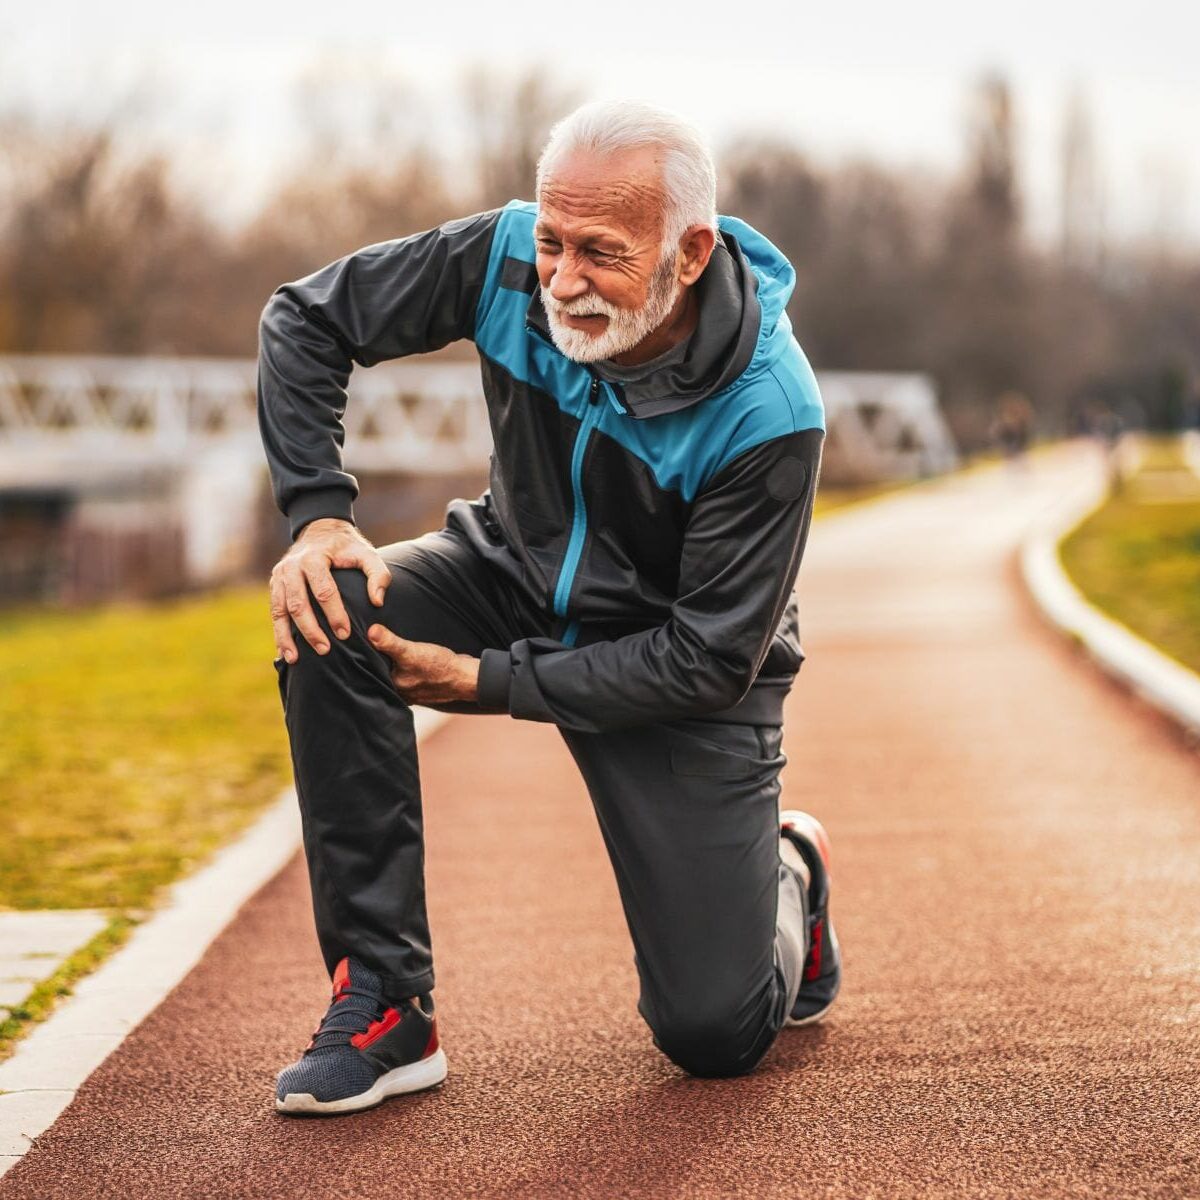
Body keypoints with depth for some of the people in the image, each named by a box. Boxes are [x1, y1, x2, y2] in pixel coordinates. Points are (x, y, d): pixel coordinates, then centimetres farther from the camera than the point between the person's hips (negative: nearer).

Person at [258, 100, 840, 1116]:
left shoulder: (771, 414, -31)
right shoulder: (508, 257, -22)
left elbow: (708, 659, -27)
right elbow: (305, 319, -9)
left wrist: (487, 681, -28)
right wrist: (319, 515, -21)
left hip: (683, 674, -3)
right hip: (518, 580, 4)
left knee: (716, 1036, -9)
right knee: (328, 615, -30)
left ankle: (785, 877, 30)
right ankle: (385, 1008, -19)